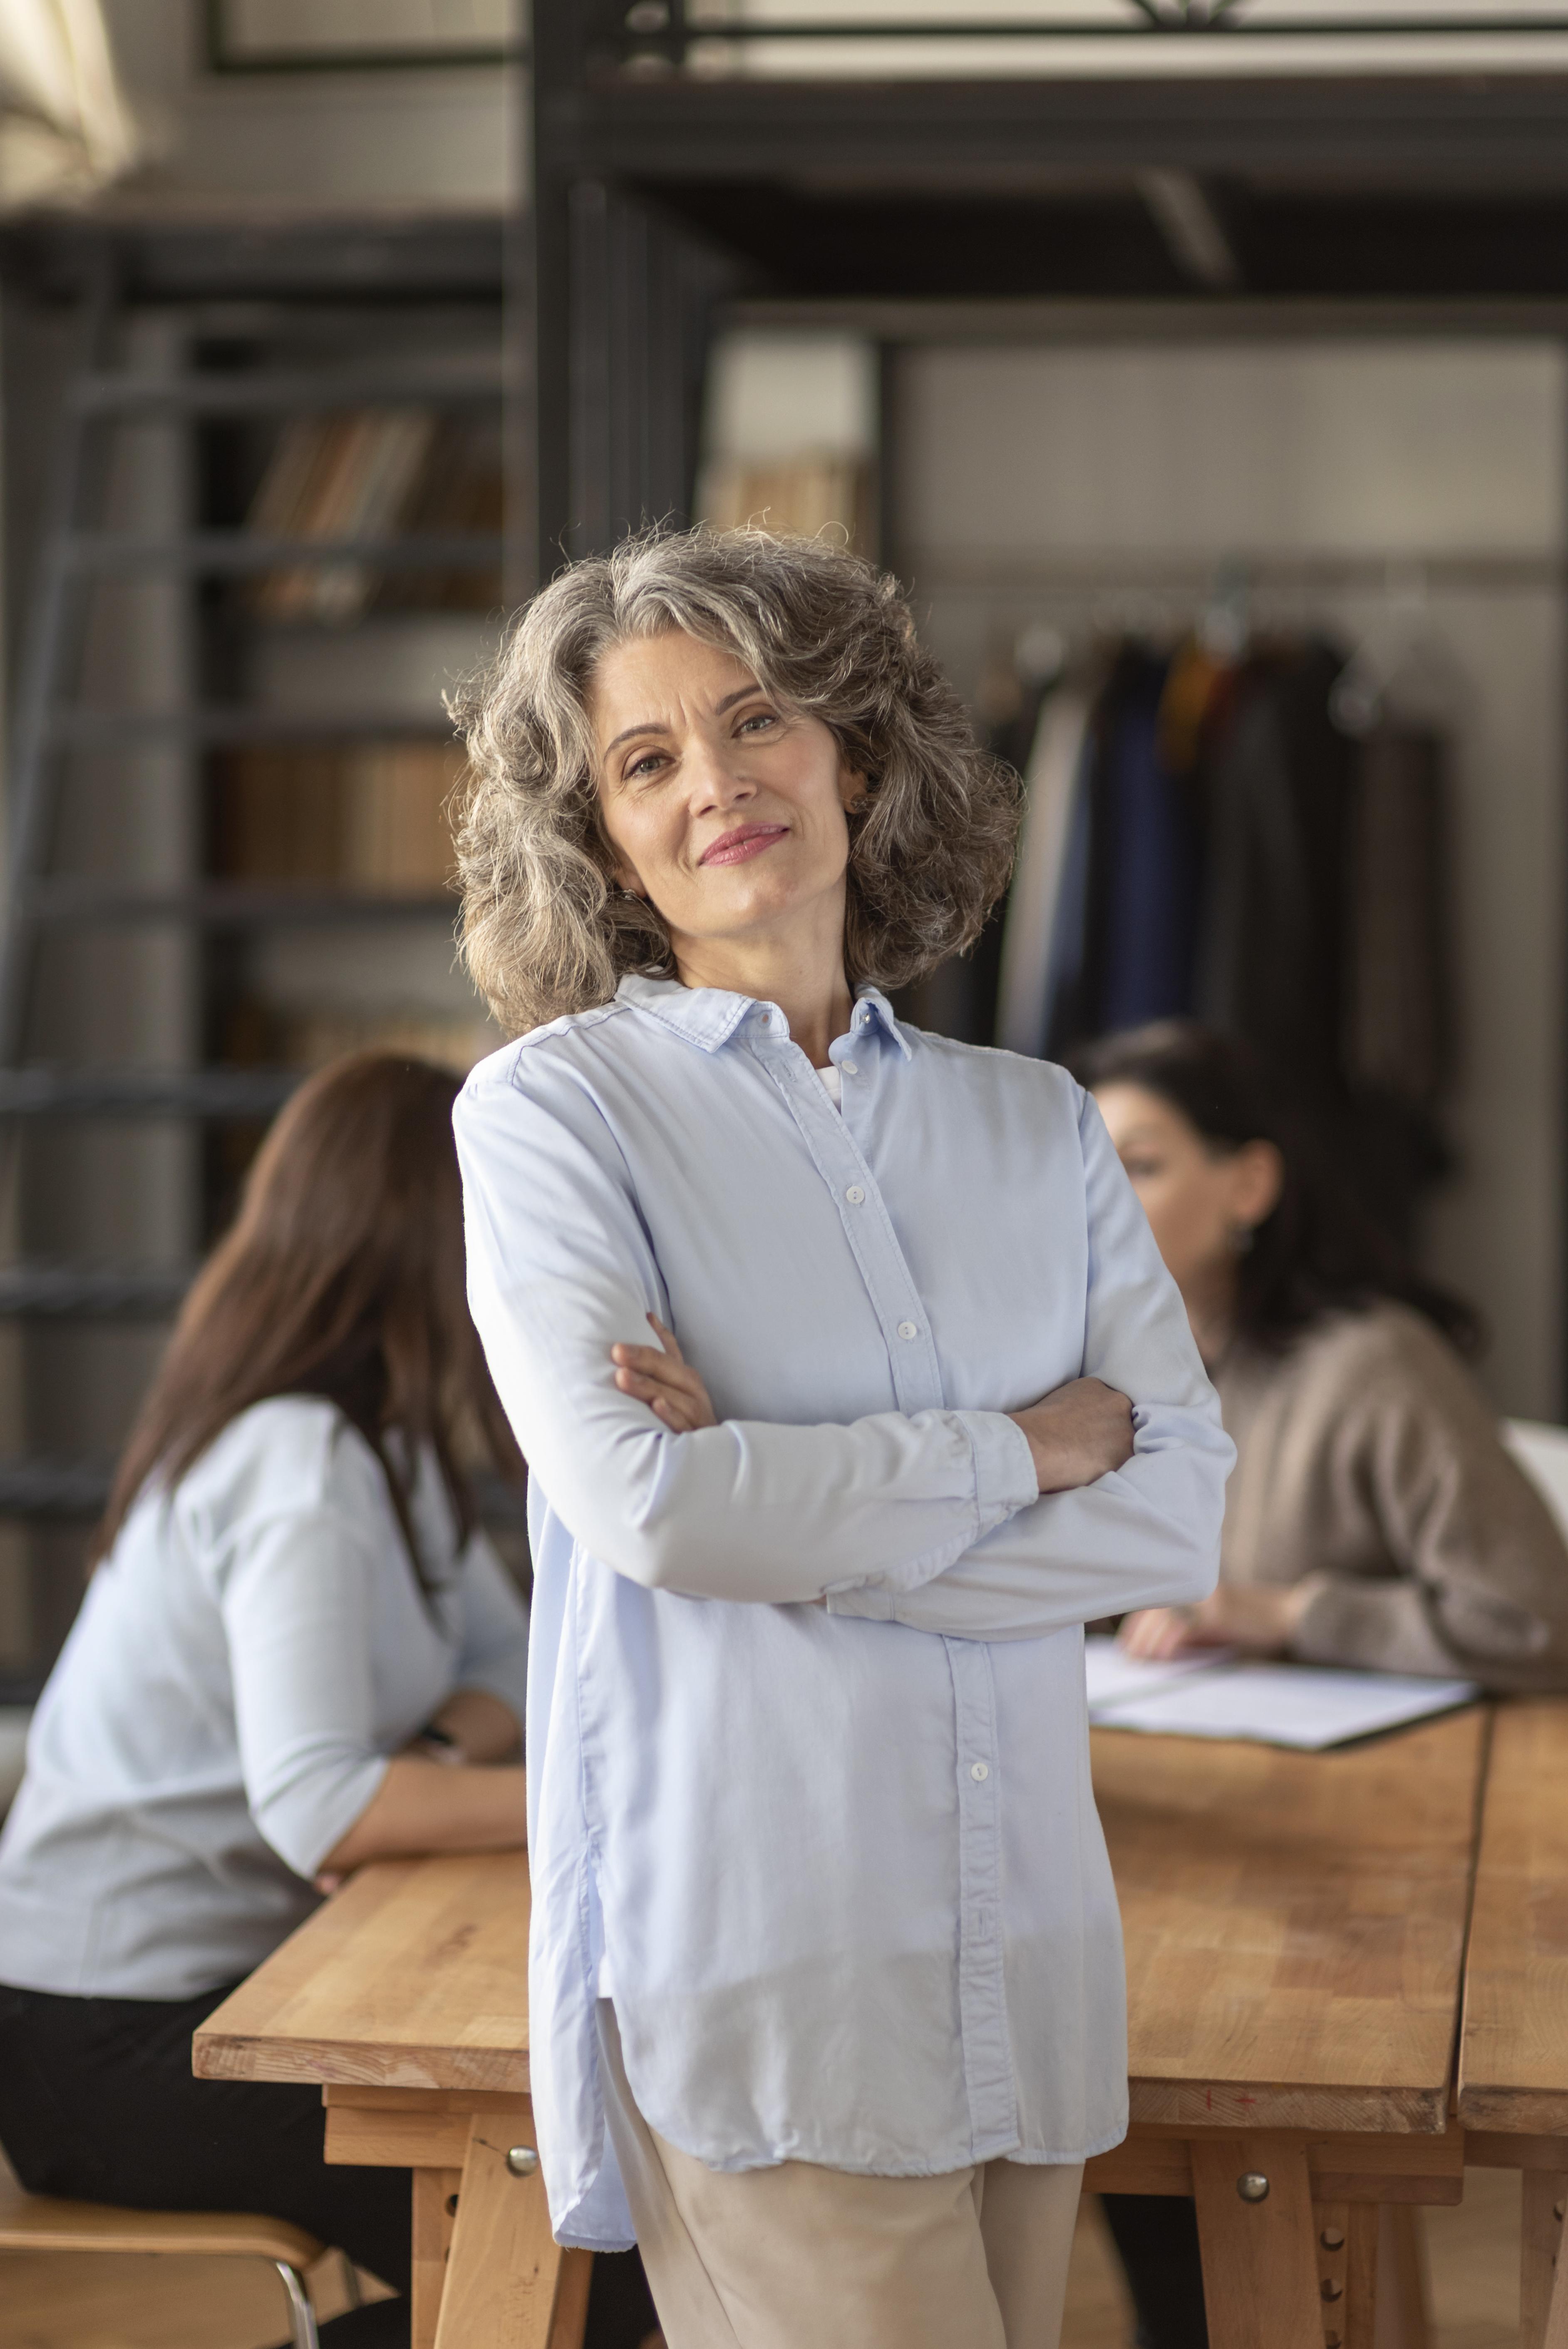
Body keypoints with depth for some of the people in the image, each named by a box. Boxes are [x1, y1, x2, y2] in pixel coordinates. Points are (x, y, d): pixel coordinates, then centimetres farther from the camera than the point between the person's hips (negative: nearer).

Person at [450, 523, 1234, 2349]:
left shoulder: (1036, 1124, 11)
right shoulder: (556, 1107, -2)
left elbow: (1180, 1515, 0)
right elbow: (644, 1504, -15)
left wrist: (792, 1518, -11)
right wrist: (1023, 1449, -5)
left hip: (1026, 1953, 5)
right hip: (750, 1961, -4)